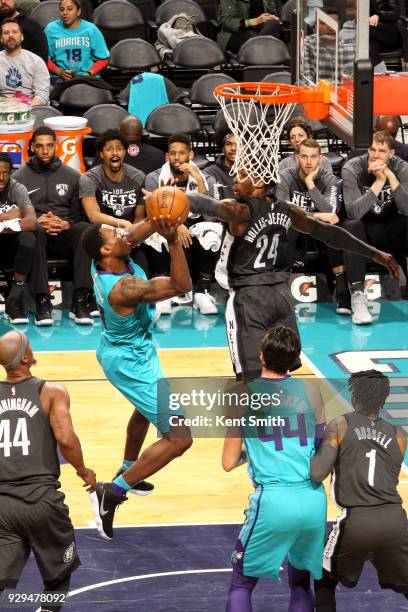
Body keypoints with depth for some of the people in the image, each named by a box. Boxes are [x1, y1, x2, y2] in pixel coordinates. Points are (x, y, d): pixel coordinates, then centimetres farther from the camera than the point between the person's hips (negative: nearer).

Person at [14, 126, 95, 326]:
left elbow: (79, 215, 11)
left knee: (84, 228, -33)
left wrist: (65, 224, -11)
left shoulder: (72, 176, 16)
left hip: (63, 235, 1)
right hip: (36, 236, -1)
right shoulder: (20, 177, 11)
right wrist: (38, 221, -13)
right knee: (35, 231, -38)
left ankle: (80, 302, -39)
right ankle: (42, 303, -43)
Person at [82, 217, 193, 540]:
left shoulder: (103, 262, -13)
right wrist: (173, 241, -42)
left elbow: (133, 235, 7)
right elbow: (181, 286, -33)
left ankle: (127, 472, 56)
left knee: (146, 410, 38)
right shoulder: (124, 287, -36)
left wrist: (155, 222, -12)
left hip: (118, 349, 10)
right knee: (179, 438, -10)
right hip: (132, 363, -10)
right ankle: (110, 495, -9)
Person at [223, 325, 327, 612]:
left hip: (273, 502, -3)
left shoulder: (244, 396, -1)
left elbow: (229, 463, 3)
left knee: (241, 585, 14)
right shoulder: (310, 392, 5)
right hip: (313, 501, 3)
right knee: (300, 583, 22)